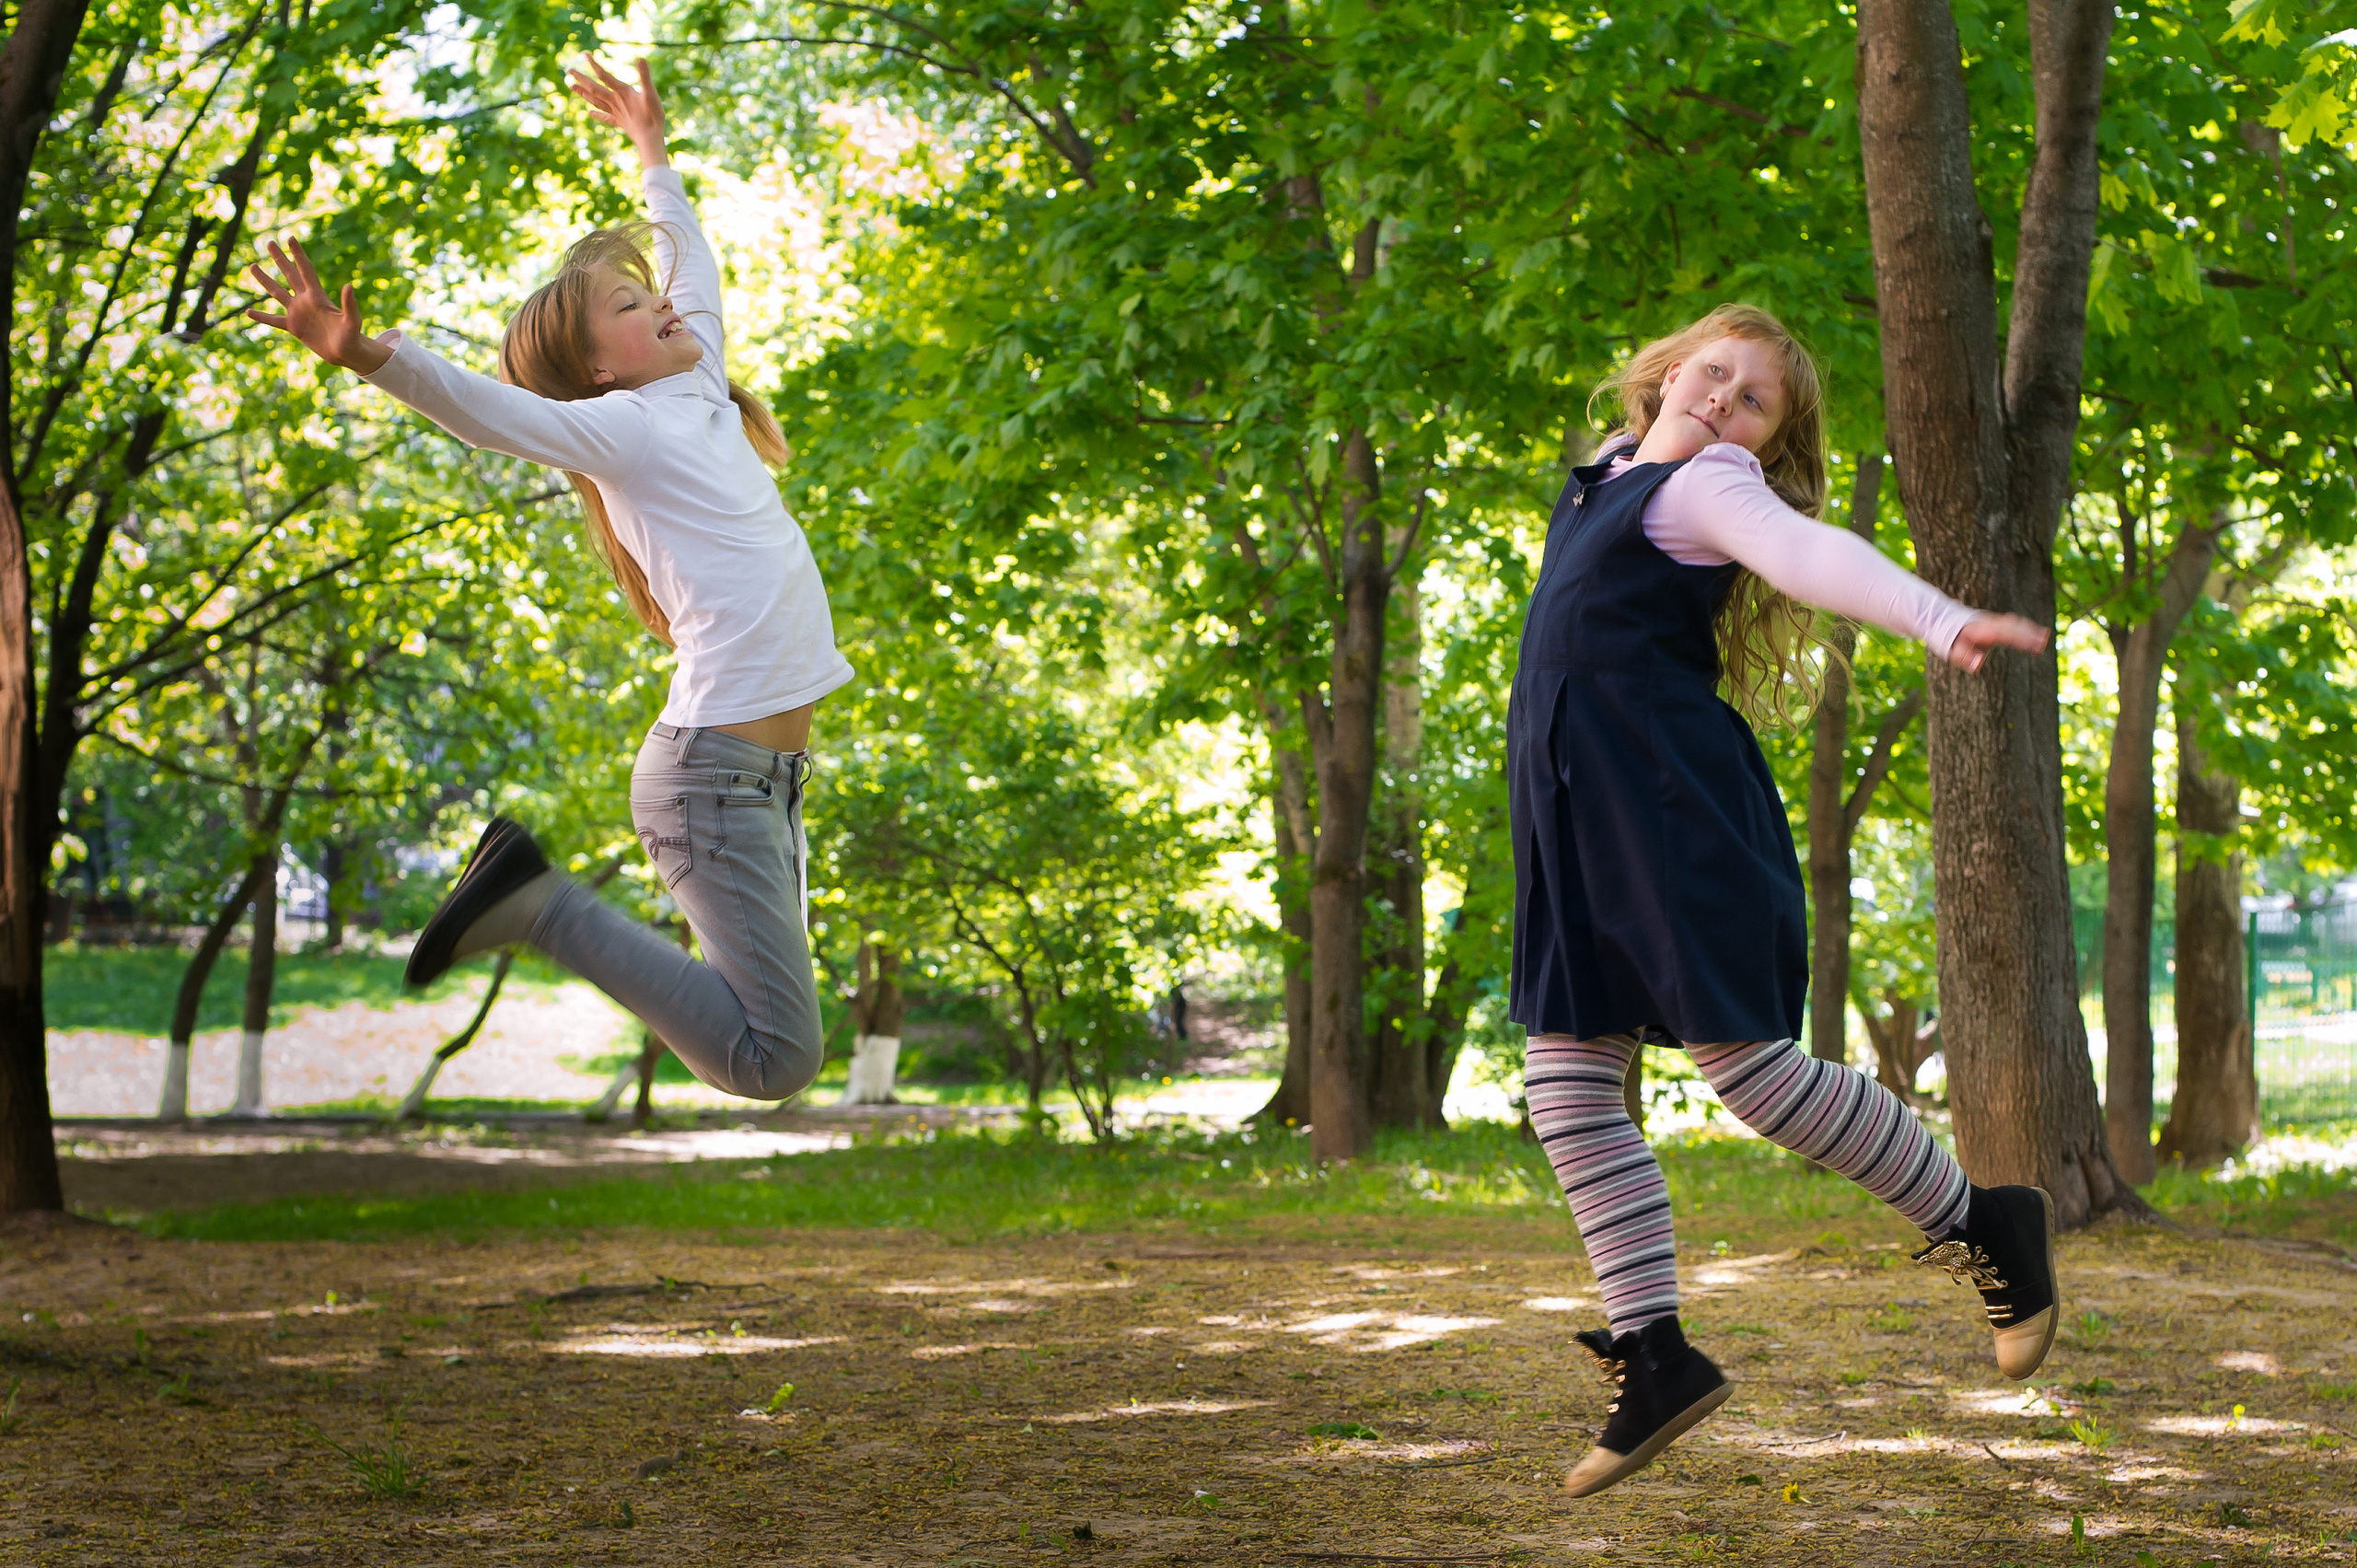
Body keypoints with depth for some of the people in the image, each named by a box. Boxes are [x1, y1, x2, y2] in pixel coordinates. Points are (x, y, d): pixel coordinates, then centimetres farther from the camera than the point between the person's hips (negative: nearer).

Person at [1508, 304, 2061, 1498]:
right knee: (1566, 1080, 1)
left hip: (1676, 807, -8)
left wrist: (1940, 618, -45)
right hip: (1579, 818, 9)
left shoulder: (1712, 482, -10)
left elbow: (1812, 554, -29)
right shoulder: (1619, 466, 15)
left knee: (1746, 1066, -8)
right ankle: (1653, 1353, 6)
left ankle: (1985, 1225, 11)